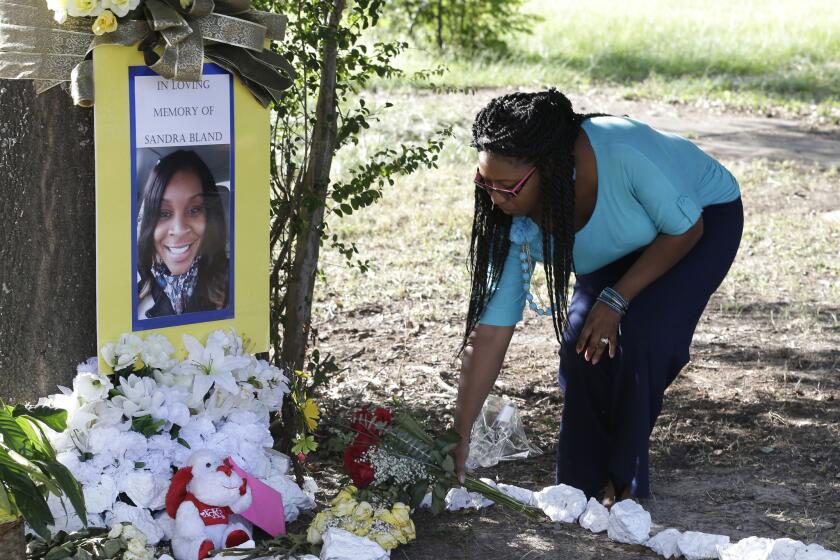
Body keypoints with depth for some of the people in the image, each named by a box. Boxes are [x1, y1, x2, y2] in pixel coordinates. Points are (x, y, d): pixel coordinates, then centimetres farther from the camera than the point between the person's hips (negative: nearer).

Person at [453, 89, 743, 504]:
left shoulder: (623, 154, -42)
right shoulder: (515, 221, -26)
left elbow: (685, 230, -25)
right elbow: (489, 332, -23)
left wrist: (615, 300, -28)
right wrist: (458, 438, -25)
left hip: (704, 218, -4)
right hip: (622, 248, 4)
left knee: (638, 335, -24)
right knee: (580, 339, -16)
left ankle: (625, 483, -8)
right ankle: (583, 484, 2)